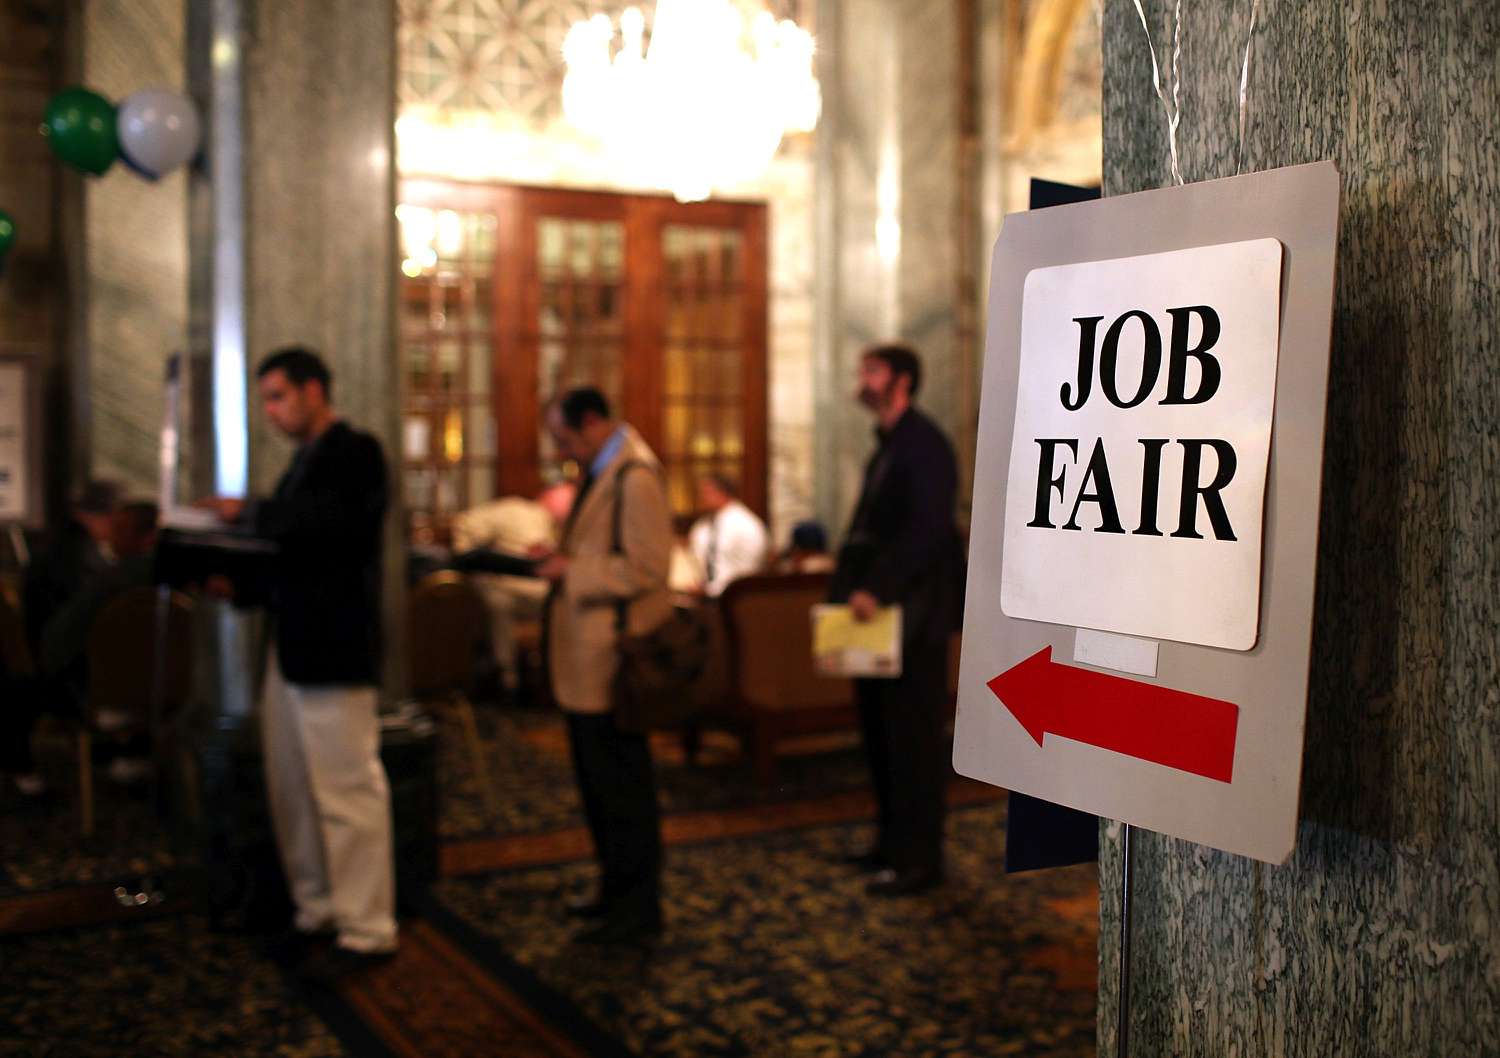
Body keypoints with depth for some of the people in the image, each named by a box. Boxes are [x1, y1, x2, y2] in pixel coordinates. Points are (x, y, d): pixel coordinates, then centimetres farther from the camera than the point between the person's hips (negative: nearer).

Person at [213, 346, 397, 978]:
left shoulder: (355, 453, -9)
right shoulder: (306, 458, 18)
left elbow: (325, 522, -25)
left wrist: (247, 513, -15)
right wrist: (241, 586, 3)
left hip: (332, 653, -9)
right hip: (290, 648, 9)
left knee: (347, 794, -1)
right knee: (291, 795, 13)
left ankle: (366, 931, 9)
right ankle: (317, 914, 25)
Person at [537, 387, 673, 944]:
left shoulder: (635, 477, -17)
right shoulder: (602, 470, 14)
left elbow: (647, 567, -22)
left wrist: (572, 571, -17)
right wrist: (562, 561, 8)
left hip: (612, 659, -10)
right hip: (586, 660, 10)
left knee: (620, 783, -1)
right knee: (598, 779, 19)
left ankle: (637, 909, 11)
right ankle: (617, 889, 32)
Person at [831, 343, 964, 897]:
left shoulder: (924, 445, -11)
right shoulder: (886, 450, 18)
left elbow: (928, 530, -21)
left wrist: (877, 589, -24)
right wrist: (846, 591, 8)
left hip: (913, 615, -9)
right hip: (879, 608, 9)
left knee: (912, 736, -2)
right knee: (880, 731, 13)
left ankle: (918, 859, 6)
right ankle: (892, 843, 24)